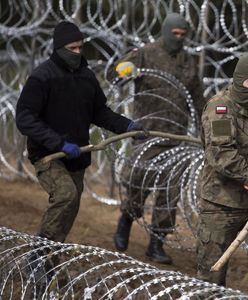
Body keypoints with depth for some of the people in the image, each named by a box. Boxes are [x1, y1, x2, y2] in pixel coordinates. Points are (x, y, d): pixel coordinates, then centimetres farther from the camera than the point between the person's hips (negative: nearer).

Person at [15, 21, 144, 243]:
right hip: (47, 156, -7)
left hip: (77, 158, 7)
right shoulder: (42, 77, -13)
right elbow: (25, 119, -18)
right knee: (66, 193, -28)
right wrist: (59, 143, -26)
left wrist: (125, 125, -1)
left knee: (70, 209, 9)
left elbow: (100, 112, 17)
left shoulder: (87, 75, 7)